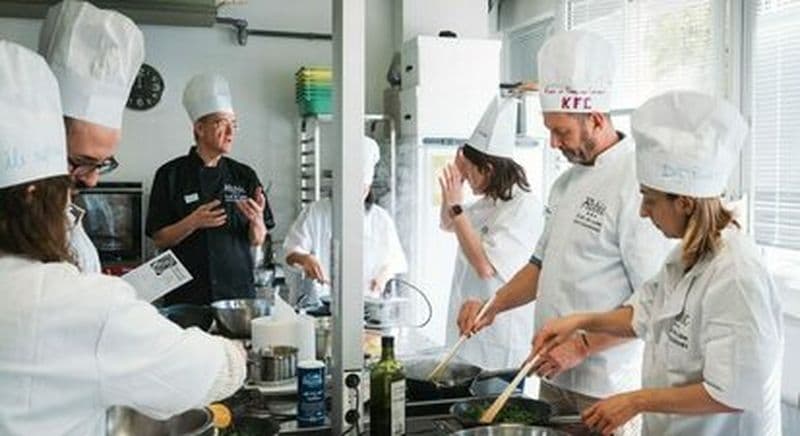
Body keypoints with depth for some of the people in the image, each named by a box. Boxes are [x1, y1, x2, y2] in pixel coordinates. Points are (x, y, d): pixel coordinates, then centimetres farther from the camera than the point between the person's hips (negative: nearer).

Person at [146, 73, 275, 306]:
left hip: (238, 290, 3)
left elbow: (257, 241, 7)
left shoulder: (244, 175, 7)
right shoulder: (171, 175, -1)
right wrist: (192, 223, -19)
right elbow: (159, 239, -2)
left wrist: (257, 221, -14)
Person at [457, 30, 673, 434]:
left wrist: (582, 346, -20)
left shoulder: (637, 183, -18)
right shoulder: (567, 181, 9)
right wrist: (493, 307, 5)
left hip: (605, 389, -7)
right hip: (554, 375, 8)